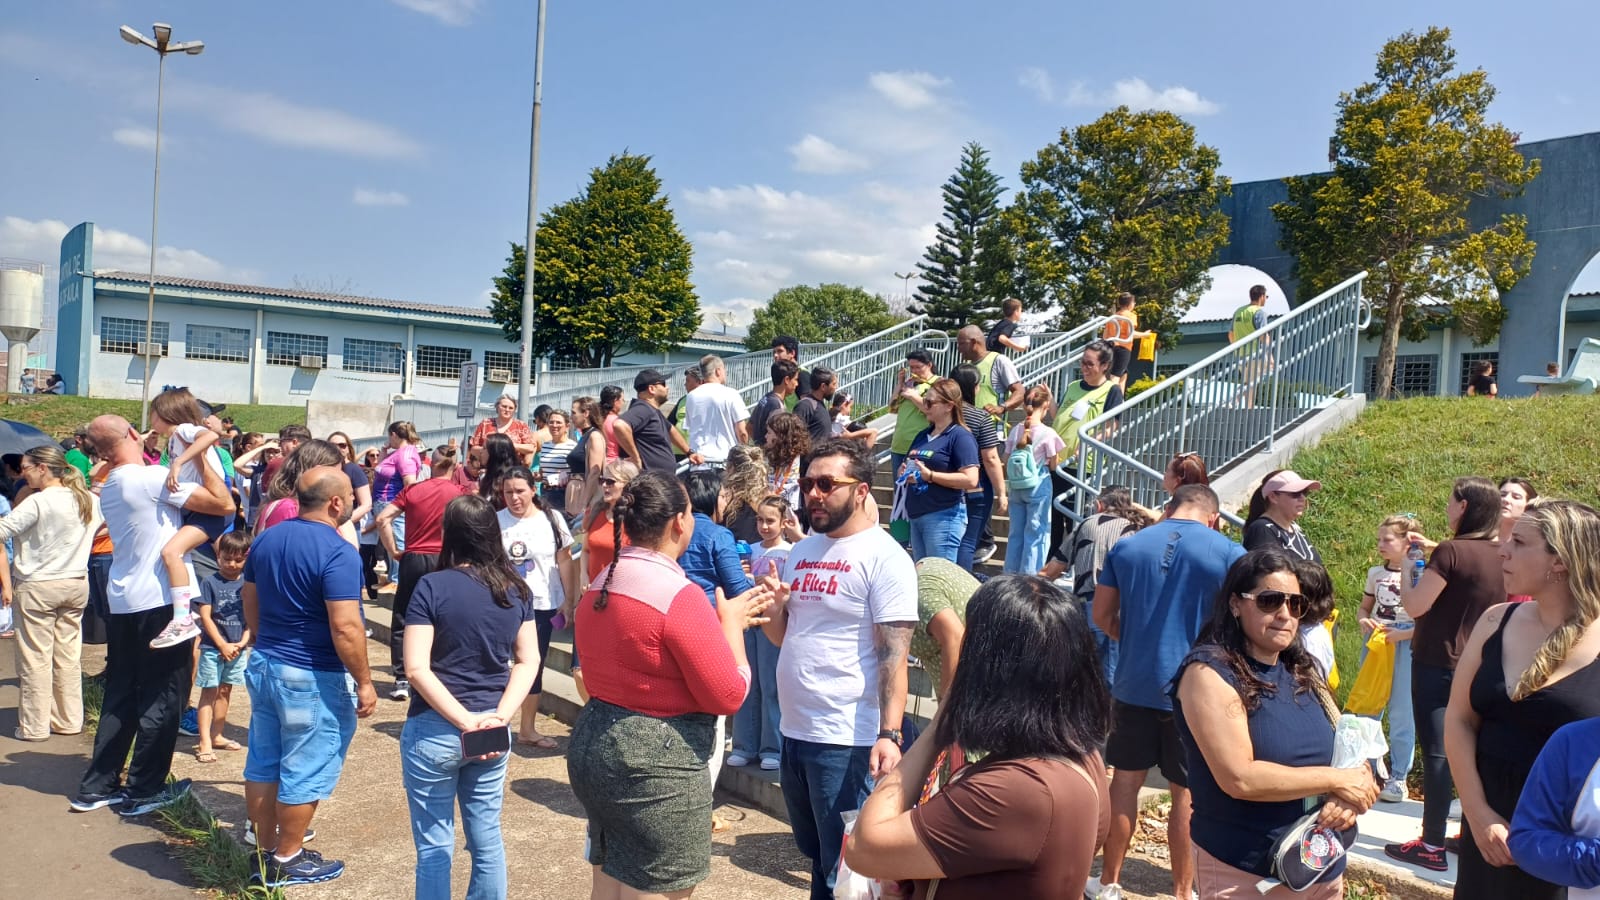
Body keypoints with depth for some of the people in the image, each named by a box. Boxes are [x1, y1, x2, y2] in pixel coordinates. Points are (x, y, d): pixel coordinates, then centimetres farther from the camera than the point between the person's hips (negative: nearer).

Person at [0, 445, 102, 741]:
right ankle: (69, 720, 19)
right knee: (69, 656, 12)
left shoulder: (36, 502, -16)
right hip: (77, 584, 6)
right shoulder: (89, 500, 4)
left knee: (35, 659, 3)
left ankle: (34, 726, 10)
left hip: (37, 587, -6)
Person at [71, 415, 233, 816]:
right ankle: (143, 790, 10)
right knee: (162, 698, 3)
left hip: (121, 603, 8)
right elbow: (224, 504, -17)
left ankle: (96, 786, 22)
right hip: (160, 603, -8)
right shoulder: (154, 478, -16)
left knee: (120, 695, 16)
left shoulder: (109, 487, 10)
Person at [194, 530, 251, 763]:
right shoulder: (210, 582, -7)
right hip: (213, 647, -4)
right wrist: (222, 645, -13)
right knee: (209, 692, -2)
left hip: (237, 649, 4)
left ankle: (217, 735, 27)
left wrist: (243, 642, -8)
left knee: (225, 691, 15)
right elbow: (205, 617, -9)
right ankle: (205, 743, 0)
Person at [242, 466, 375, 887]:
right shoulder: (338, 552, -22)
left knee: (263, 763, 17)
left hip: (264, 665, 8)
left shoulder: (266, 539, 4)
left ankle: (264, 853, 29)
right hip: (313, 678, -8)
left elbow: (250, 603, 14)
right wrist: (364, 681, -15)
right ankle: (286, 862, 19)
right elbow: (345, 627, -25)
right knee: (305, 772, 6)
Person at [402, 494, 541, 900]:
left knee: (435, 847, 9)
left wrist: (467, 722, -16)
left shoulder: (433, 586, -12)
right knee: (488, 839, 16)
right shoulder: (516, 587, 1)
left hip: (434, 730, -4)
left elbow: (416, 669, -18)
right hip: (491, 734, 4)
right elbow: (529, 660, 2)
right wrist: (499, 717, -6)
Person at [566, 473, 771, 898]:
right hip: (656, 762, -9)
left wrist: (718, 621, 18)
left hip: (593, 744, 9)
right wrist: (731, 623, -2)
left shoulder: (600, 587, 7)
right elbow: (729, 695, -17)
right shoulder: (679, 594, -20)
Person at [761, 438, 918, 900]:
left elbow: (893, 655, -17)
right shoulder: (802, 551, 11)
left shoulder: (884, 557, -12)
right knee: (815, 853, 22)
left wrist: (889, 733, -24)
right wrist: (771, 609, -5)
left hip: (846, 739, -8)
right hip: (793, 730, 8)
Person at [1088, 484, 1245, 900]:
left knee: (1125, 782, 13)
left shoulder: (1126, 546, 2)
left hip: (1134, 686, 3)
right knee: (1187, 793, 10)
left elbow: (1102, 616, 7)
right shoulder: (1229, 554, -7)